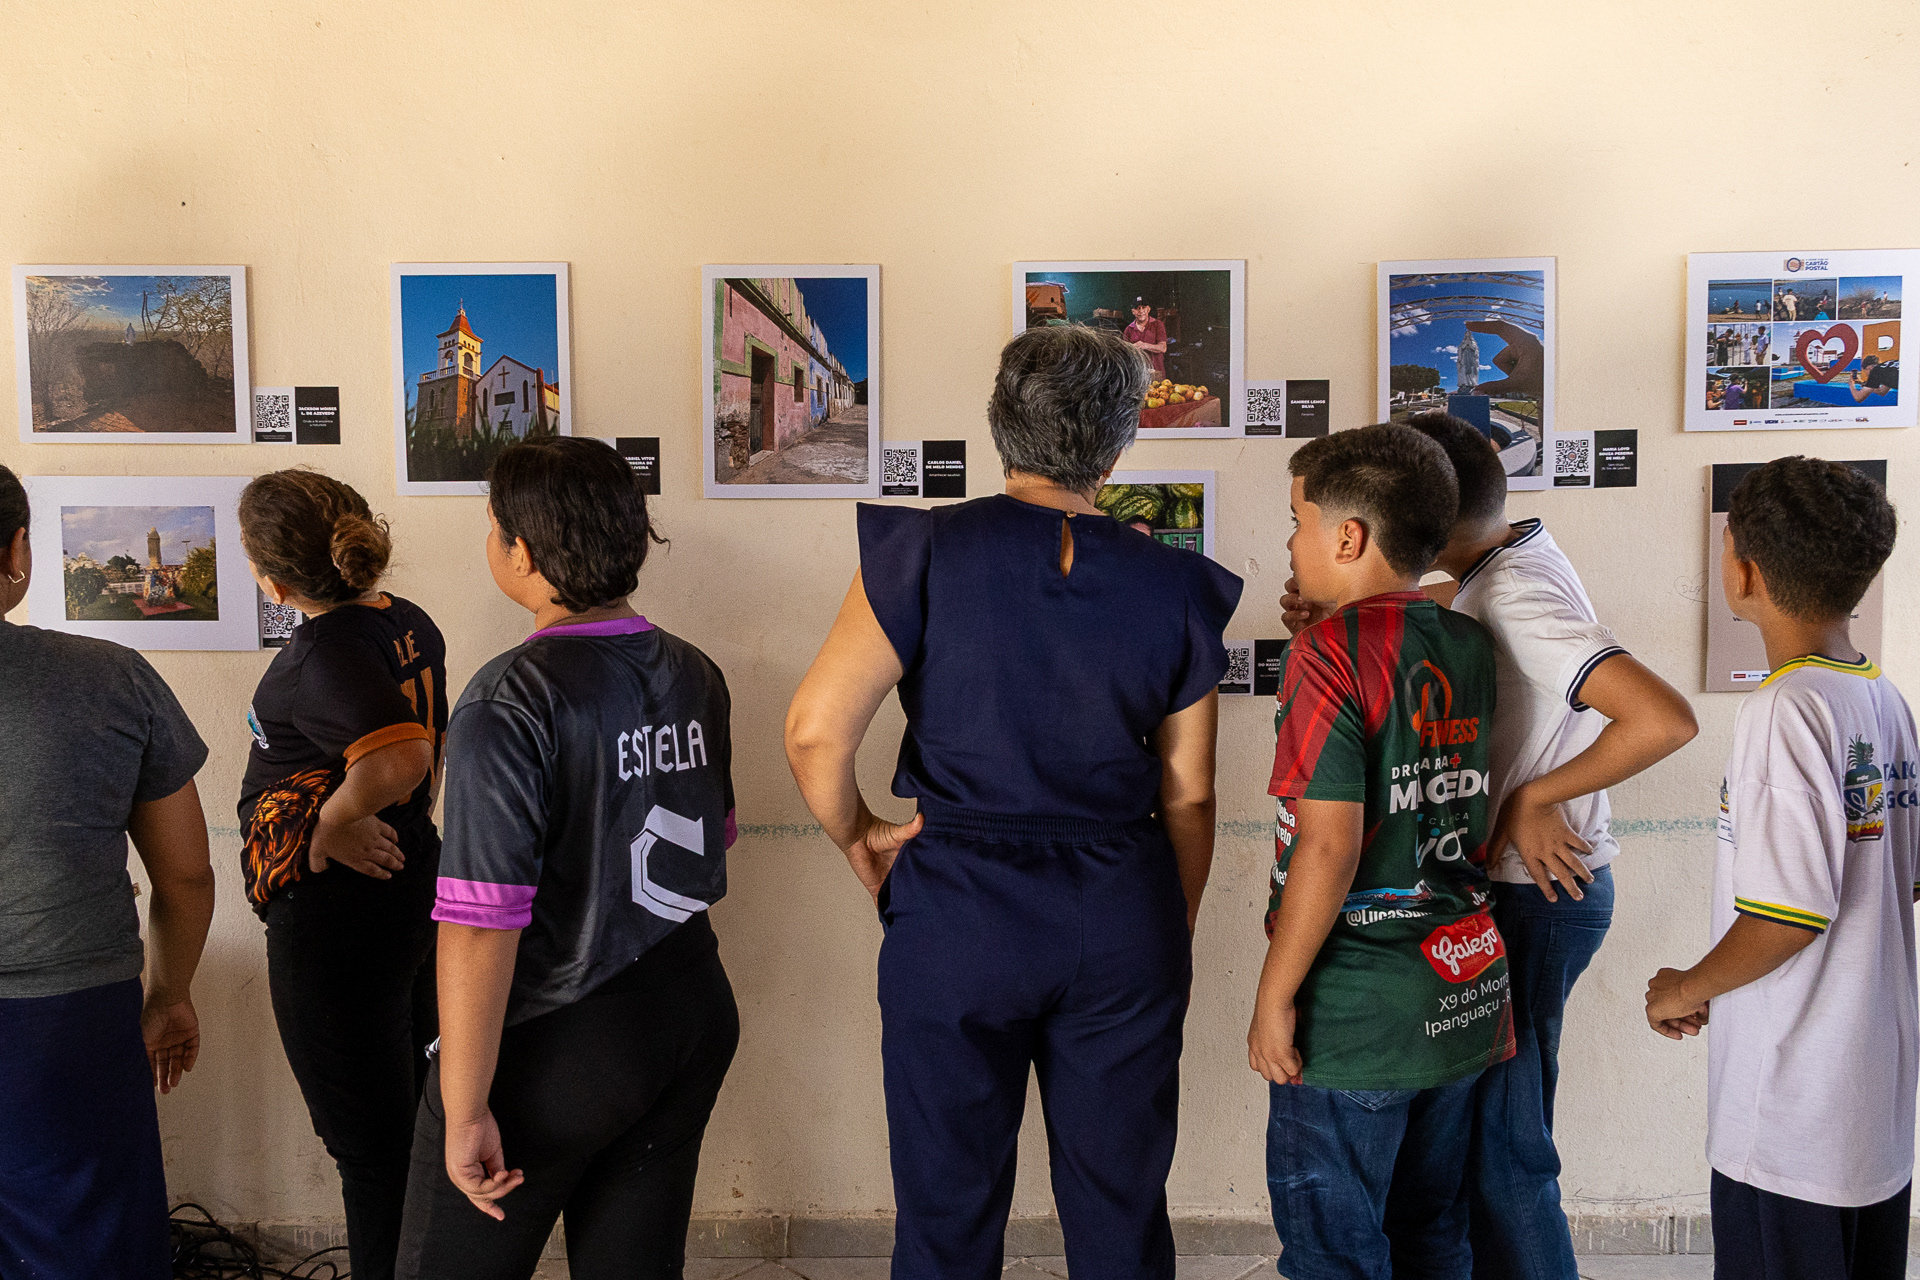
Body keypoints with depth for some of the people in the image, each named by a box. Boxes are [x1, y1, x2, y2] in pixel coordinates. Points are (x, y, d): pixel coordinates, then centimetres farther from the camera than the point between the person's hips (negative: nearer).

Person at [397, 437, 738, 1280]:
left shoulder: (511, 701, -20)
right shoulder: (696, 676, 2)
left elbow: (481, 923, -24)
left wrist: (465, 1109, -17)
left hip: (554, 1048, -6)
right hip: (693, 1014, 7)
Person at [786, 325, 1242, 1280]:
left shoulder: (928, 550, -8)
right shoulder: (1175, 587, 0)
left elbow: (815, 730, -14)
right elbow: (1189, 793, 4)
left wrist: (855, 838, 4)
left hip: (957, 910, -2)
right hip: (1123, 916, 2)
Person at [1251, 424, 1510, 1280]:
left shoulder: (1335, 649, -16)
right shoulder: (1470, 646, 5)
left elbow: (1329, 844, -21)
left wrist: (1274, 995, -12)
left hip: (1356, 1014, -7)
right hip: (1463, 990, 8)